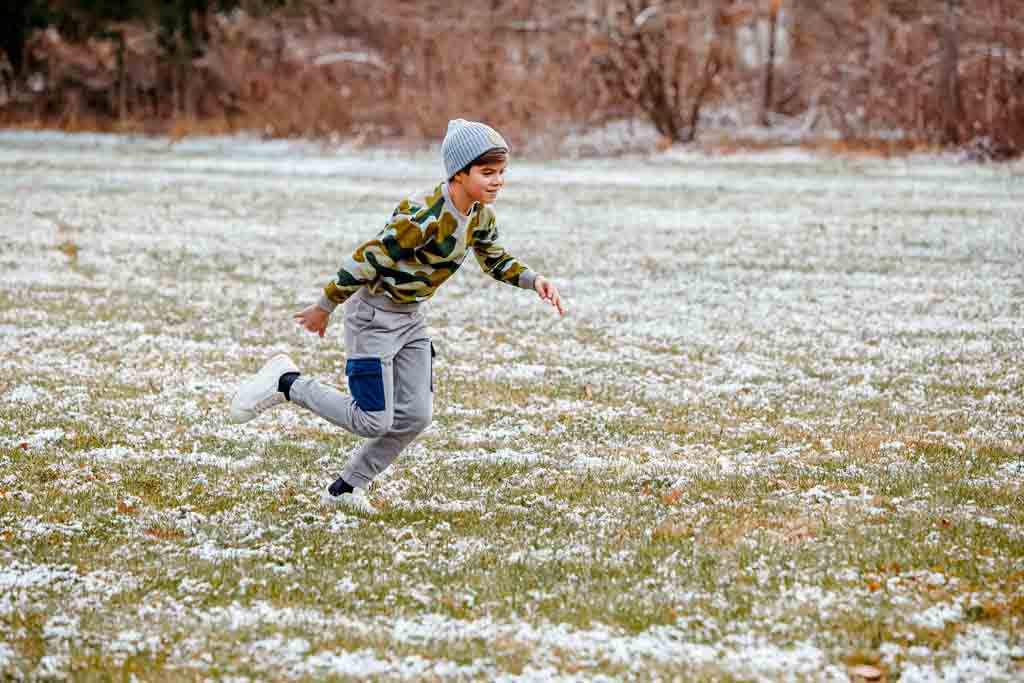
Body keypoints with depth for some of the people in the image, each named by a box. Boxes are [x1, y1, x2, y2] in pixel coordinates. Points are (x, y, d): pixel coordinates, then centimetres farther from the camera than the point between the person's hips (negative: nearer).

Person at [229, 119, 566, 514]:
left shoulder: (480, 214, -3)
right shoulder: (425, 217, -30)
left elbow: (495, 261, 14)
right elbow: (369, 259, -24)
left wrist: (533, 281, -4)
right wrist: (325, 308, -15)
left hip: (410, 318, 8)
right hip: (375, 314, -8)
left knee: (415, 416, 4)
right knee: (374, 421, -7)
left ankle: (345, 489, 19)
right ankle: (286, 384, 9)